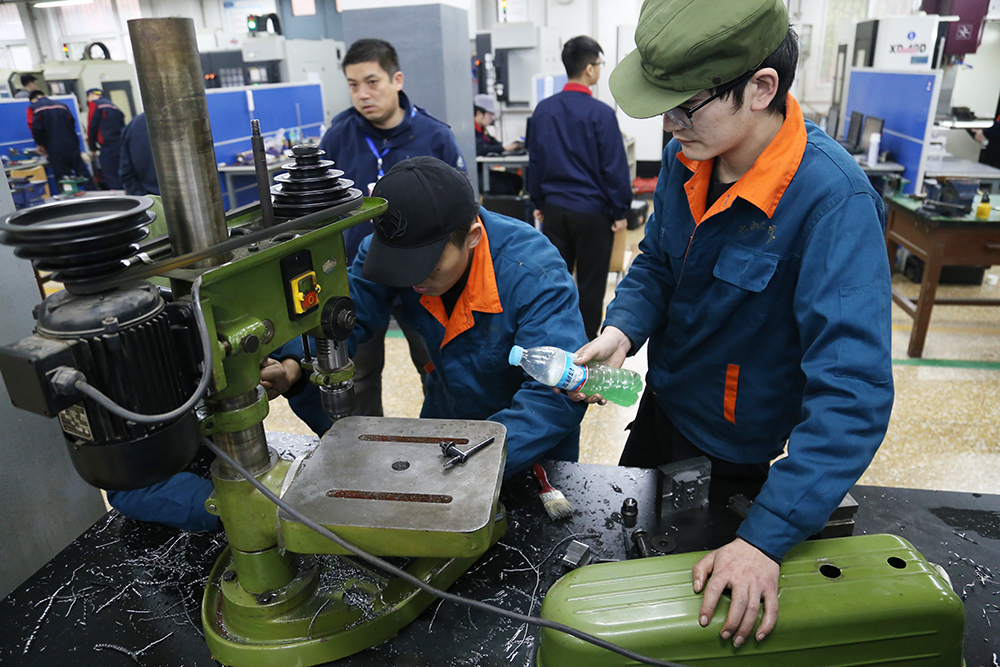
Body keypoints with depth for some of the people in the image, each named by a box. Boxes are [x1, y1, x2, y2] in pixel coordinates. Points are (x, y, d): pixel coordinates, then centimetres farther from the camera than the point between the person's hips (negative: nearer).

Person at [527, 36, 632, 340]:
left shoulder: (543, 109, 2)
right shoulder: (601, 113, -13)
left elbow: (535, 161, 9)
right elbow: (615, 167, -11)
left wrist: (538, 202, 17)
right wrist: (620, 211, -2)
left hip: (554, 209, 5)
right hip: (592, 211, -4)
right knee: (590, 285, 8)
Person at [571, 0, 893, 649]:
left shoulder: (833, 199, -31)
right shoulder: (687, 158, -12)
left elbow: (853, 391, -35)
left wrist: (766, 539, -39)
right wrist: (621, 331, -19)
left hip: (731, 451, -5)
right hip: (659, 408, 6)